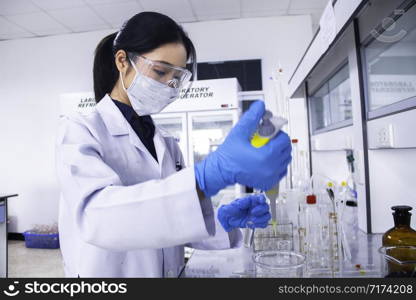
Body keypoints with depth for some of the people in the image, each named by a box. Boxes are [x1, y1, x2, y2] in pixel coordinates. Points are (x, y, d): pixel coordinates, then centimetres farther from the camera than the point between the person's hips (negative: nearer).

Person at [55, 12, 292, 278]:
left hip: (170, 272, 5)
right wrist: (214, 172, -46)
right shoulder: (79, 129, -15)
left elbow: (170, 225, 3)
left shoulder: (167, 144, 1)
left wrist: (221, 221, -17)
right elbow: (95, 215, -34)